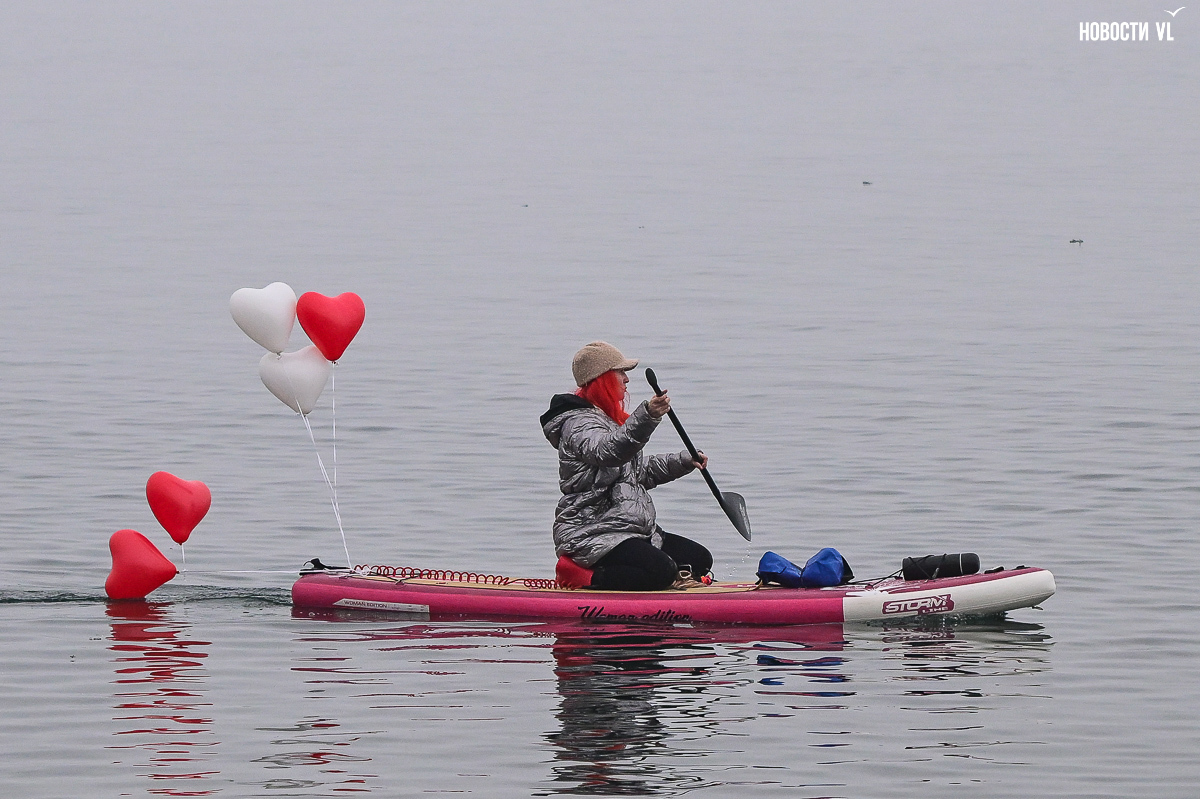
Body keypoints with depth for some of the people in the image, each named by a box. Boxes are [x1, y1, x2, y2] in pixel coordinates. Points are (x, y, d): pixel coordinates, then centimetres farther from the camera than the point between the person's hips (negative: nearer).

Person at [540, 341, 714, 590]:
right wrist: (646, 417, -50)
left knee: (699, 559, 5)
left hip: (632, 529, 11)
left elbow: (638, 472, 34)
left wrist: (683, 461, 22)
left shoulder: (610, 420, 22)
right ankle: (587, 580, -16)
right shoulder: (578, 423, -12)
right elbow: (607, 452, -35)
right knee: (662, 570, -30)